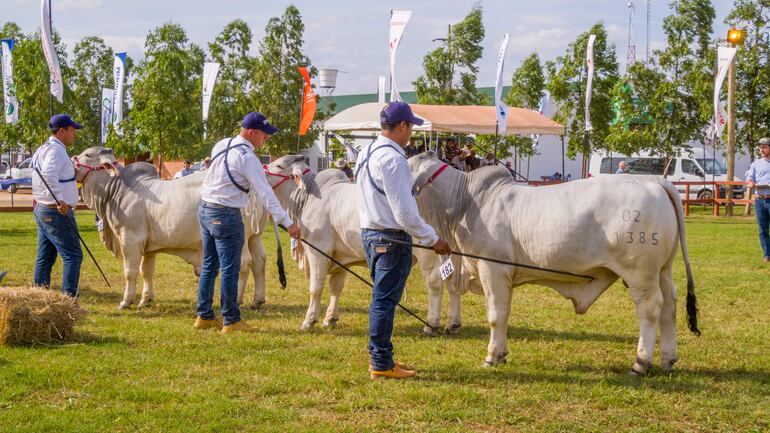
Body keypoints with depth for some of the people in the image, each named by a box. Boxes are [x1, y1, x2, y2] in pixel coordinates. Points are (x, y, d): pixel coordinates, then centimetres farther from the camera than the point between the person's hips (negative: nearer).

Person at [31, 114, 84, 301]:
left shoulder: (42, 149, 16)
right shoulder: (56, 150, -15)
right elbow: (49, 174, -32)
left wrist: (72, 169, 20)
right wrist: (60, 200, -33)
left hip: (42, 209, 10)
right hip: (57, 212, -10)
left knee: (45, 258, 11)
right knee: (73, 255, -9)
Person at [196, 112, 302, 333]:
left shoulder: (221, 145, 7)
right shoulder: (247, 157, -17)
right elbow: (266, 193, -21)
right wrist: (287, 222, -22)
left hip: (205, 209, 9)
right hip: (227, 215, -9)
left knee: (209, 265, 15)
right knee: (230, 269, -3)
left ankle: (204, 316, 20)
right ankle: (231, 321, 0)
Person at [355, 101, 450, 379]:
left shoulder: (366, 154, 11)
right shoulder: (392, 158, -19)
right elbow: (404, 211, -21)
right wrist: (432, 239, -13)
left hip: (369, 232, 10)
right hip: (392, 238, -10)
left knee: (382, 299, 17)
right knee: (385, 301, -4)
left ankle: (380, 357, 24)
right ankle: (381, 364, 0)